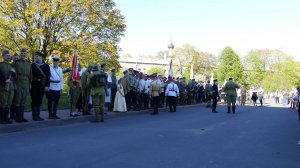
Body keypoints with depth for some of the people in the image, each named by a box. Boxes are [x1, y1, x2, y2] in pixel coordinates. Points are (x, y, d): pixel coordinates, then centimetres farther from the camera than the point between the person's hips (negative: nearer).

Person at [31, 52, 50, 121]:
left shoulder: (46, 66, 5)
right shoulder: (33, 65, 5)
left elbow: (48, 76, 2)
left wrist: (47, 85, -6)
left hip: (42, 85, 1)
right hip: (34, 85, -1)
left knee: (39, 101, 7)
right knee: (34, 101, -2)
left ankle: (37, 115, 14)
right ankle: (34, 116, 1)